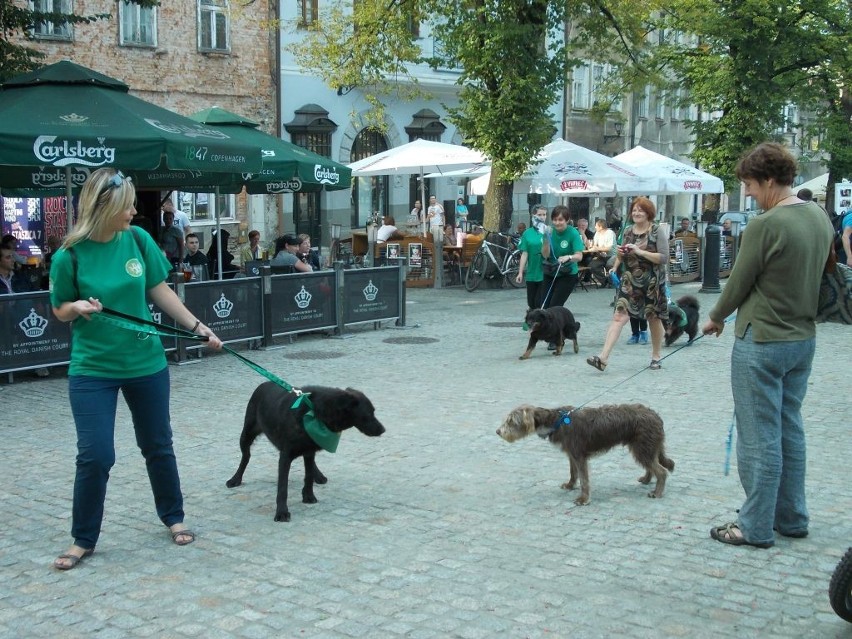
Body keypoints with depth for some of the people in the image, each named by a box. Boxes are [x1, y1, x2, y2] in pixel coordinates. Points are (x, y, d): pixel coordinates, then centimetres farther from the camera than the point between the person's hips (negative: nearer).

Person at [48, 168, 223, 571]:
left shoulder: (137, 239, -6)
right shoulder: (70, 255, -13)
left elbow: (160, 292, 4)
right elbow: (60, 311, -1)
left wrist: (199, 328, 3)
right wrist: (79, 307, -23)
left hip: (146, 363, 3)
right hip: (92, 369, -3)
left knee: (158, 446, 14)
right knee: (94, 455, -3)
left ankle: (173, 517, 35)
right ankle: (83, 539, 16)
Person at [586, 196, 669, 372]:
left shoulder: (658, 232, -6)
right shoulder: (628, 232, 9)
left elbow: (664, 258, -15)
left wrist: (640, 252, -22)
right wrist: (619, 253, -3)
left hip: (652, 283, -3)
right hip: (629, 281, 3)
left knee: (654, 318, 12)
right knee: (619, 316, -9)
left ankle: (656, 357, 30)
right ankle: (603, 358, -18)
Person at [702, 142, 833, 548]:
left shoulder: (765, 225, -20)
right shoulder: (820, 218, 4)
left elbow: (739, 283, -11)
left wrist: (717, 318, 6)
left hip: (762, 342, -8)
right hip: (803, 339, 8)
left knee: (759, 436, 1)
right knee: (790, 429, 17)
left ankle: (757, 527, 9)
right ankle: (792, 517, 27)